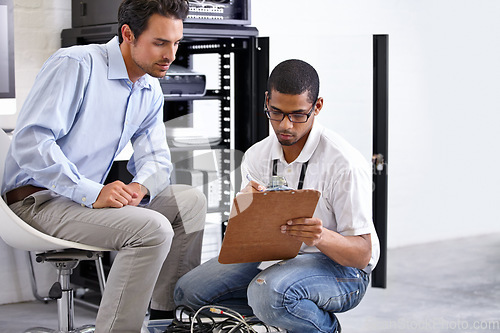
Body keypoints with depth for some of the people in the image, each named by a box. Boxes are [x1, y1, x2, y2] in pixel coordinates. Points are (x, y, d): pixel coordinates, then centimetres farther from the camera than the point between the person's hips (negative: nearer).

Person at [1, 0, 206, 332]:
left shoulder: (151, 92, 10)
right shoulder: (75, 65, -16)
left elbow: (156, 158, 11)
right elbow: (30, 141, -24)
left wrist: (140, 187, -14)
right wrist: (93, 193, -31)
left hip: (93, 196, 9)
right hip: (36, 198, -9)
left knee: (190, 200, -1)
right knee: (151, 228, -27)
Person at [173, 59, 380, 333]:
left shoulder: (345, 164, -18)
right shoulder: (256, 156, 0)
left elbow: (362, 254, -19)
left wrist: (321, 237, -40)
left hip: (338, 265, -6)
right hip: (273, 258, 7)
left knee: (267, 291, -37)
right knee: (187, 291, -5)